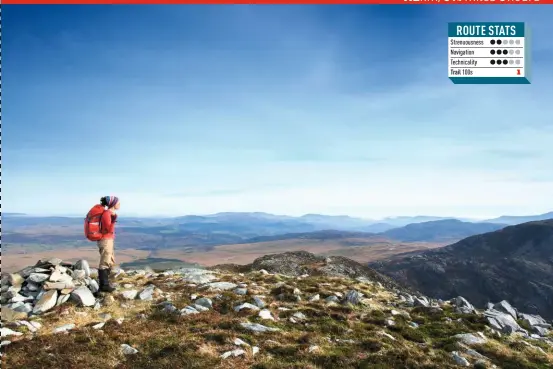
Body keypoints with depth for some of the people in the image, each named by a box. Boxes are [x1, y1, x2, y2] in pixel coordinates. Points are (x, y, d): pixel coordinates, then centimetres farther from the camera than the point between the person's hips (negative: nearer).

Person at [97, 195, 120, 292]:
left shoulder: (109, 213, 12)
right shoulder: (107, 214, -17)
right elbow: (110, 230, -22)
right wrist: (114, 219, -27)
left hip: (108, 240, 10)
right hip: (105, 241, -10)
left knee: (110, 262, 16)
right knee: (105, 263, -2)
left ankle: (105, 283, 25)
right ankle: (103, 285, 6)